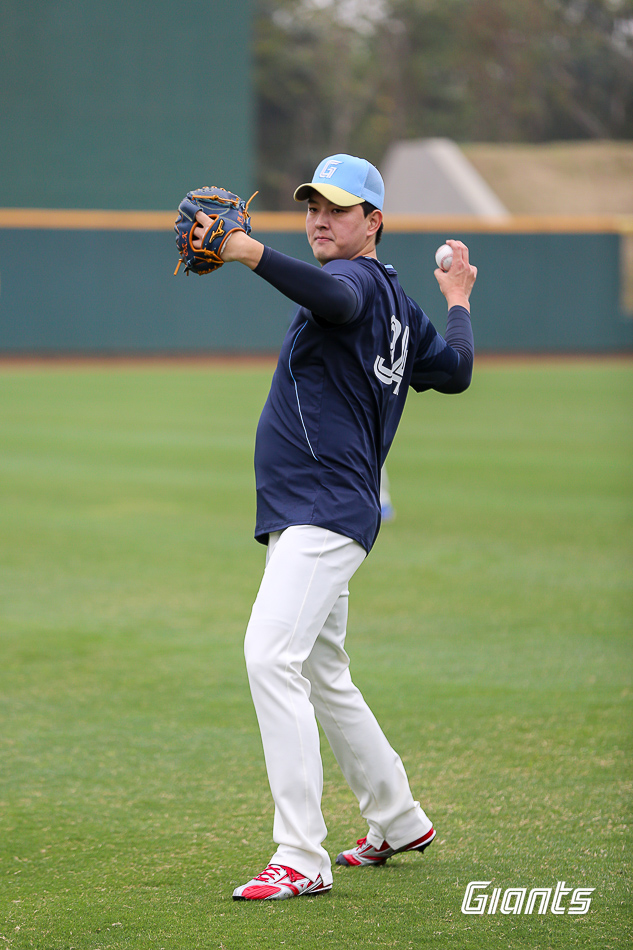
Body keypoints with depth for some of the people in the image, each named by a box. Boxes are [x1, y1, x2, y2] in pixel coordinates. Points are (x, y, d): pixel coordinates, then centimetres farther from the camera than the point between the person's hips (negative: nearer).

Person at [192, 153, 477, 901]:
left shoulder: (360, 280, -10)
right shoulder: (397, 305, 19)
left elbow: (335, 296, -35)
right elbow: (455, 370, 27)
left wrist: (252, 254, -50)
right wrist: (458, 303, 43)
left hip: (325, 511, -11)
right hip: (311, 516, 11)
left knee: (272, 656, -23)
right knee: (322, 677, 22)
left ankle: (301, 859, -27)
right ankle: (398, 821, 37)